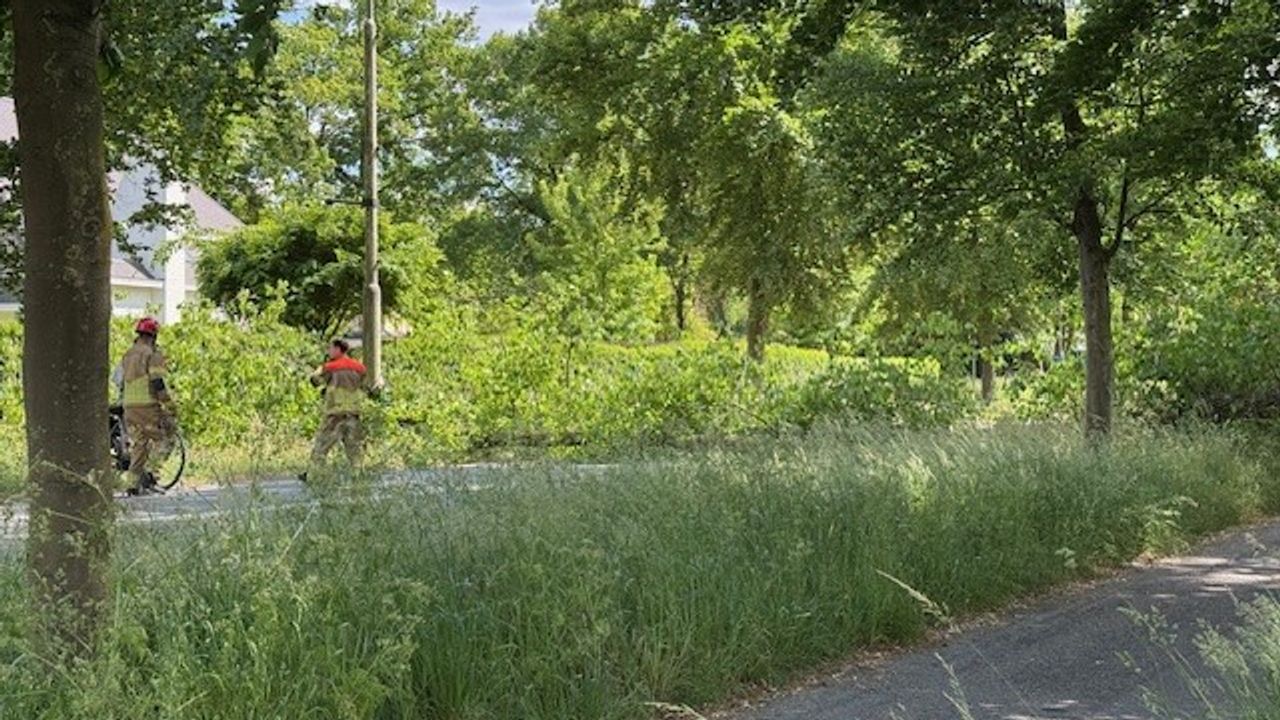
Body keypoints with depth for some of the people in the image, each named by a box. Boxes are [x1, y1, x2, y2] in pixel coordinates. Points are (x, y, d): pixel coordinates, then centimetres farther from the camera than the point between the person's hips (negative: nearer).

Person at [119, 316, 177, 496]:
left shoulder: (128, 355, 17)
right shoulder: (152, 354, -8)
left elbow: (122, 382, 22)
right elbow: (158, 383, -17)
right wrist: (170, 407, -15)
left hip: (130, 407, 8)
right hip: (148, 406, -8)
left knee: (138, 444, 12)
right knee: (164, 440, 2)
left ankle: (136, 484, 9)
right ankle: (148, 472, -12)